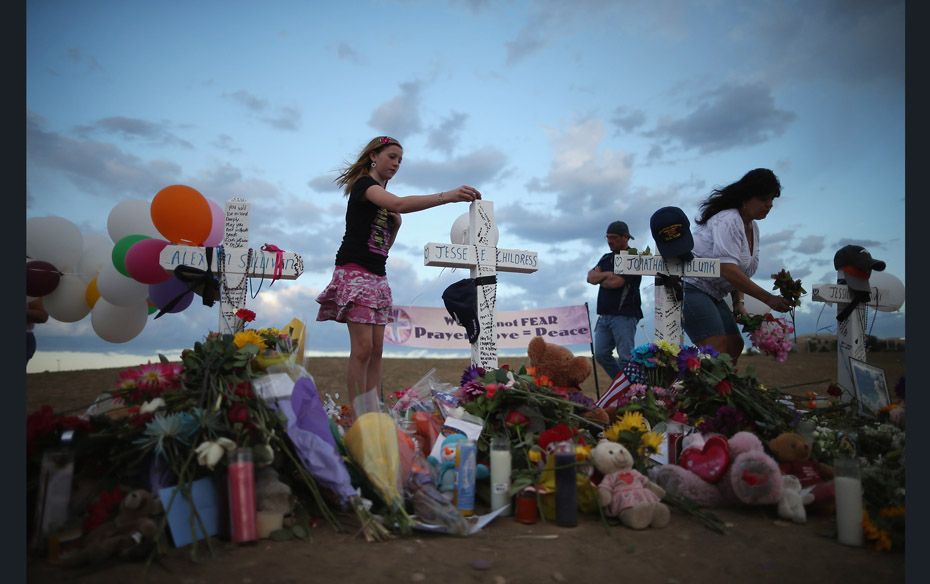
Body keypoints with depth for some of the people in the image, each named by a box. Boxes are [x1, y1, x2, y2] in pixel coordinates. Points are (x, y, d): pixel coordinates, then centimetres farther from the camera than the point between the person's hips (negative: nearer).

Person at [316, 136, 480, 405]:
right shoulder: (363, 184, -6)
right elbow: (400, 204, -28)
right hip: (355, 272, -9)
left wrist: (395, 226, 2)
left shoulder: (382, 197, 21)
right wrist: (447, 196, -36)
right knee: (362, 348, -14)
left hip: (377, 276, 9)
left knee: (377, 350, 1)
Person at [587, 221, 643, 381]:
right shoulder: (606, 258, 19)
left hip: (624, 315, -8)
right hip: (604, 315, 8)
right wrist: (607, 274, -10)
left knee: (625, 357, -8)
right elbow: (590, 277, 7)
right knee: (601, 354, 6)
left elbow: (615, 282, -16)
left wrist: (599, 277, 4)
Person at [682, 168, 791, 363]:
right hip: (690, 287, -10)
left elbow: (739, 270, 18)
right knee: (717, 348, -19)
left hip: (712, 294, 10)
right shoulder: (727, 221, -18)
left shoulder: (753, 227, 13)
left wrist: (738, 302, 3)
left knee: (735, 345, 5)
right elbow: (727, 270, -28)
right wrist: (769, 299, -27)